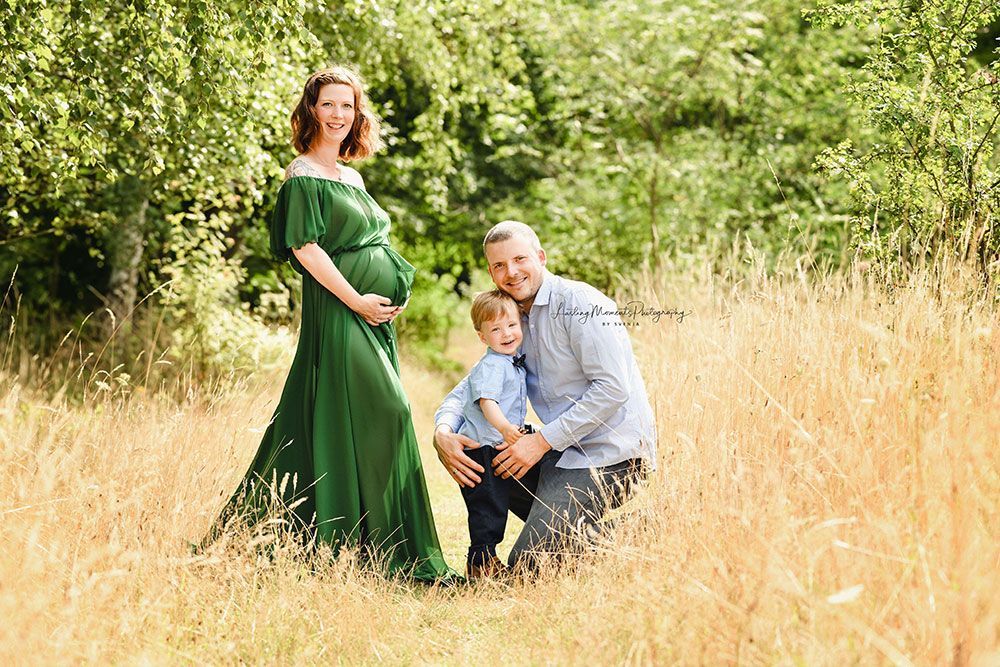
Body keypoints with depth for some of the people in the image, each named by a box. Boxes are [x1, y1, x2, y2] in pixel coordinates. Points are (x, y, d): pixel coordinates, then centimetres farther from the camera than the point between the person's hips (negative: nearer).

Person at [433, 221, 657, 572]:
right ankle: (565, 529, 11)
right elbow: (470, 387, 15)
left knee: (527, 566, -16)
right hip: (563, 451, 9)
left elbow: (613, 388, -19)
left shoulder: (579, 303, -13)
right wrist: (443, 432, -8)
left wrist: (543, 440, -19)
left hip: (609, 454, -9)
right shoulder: (513, 320, 14)